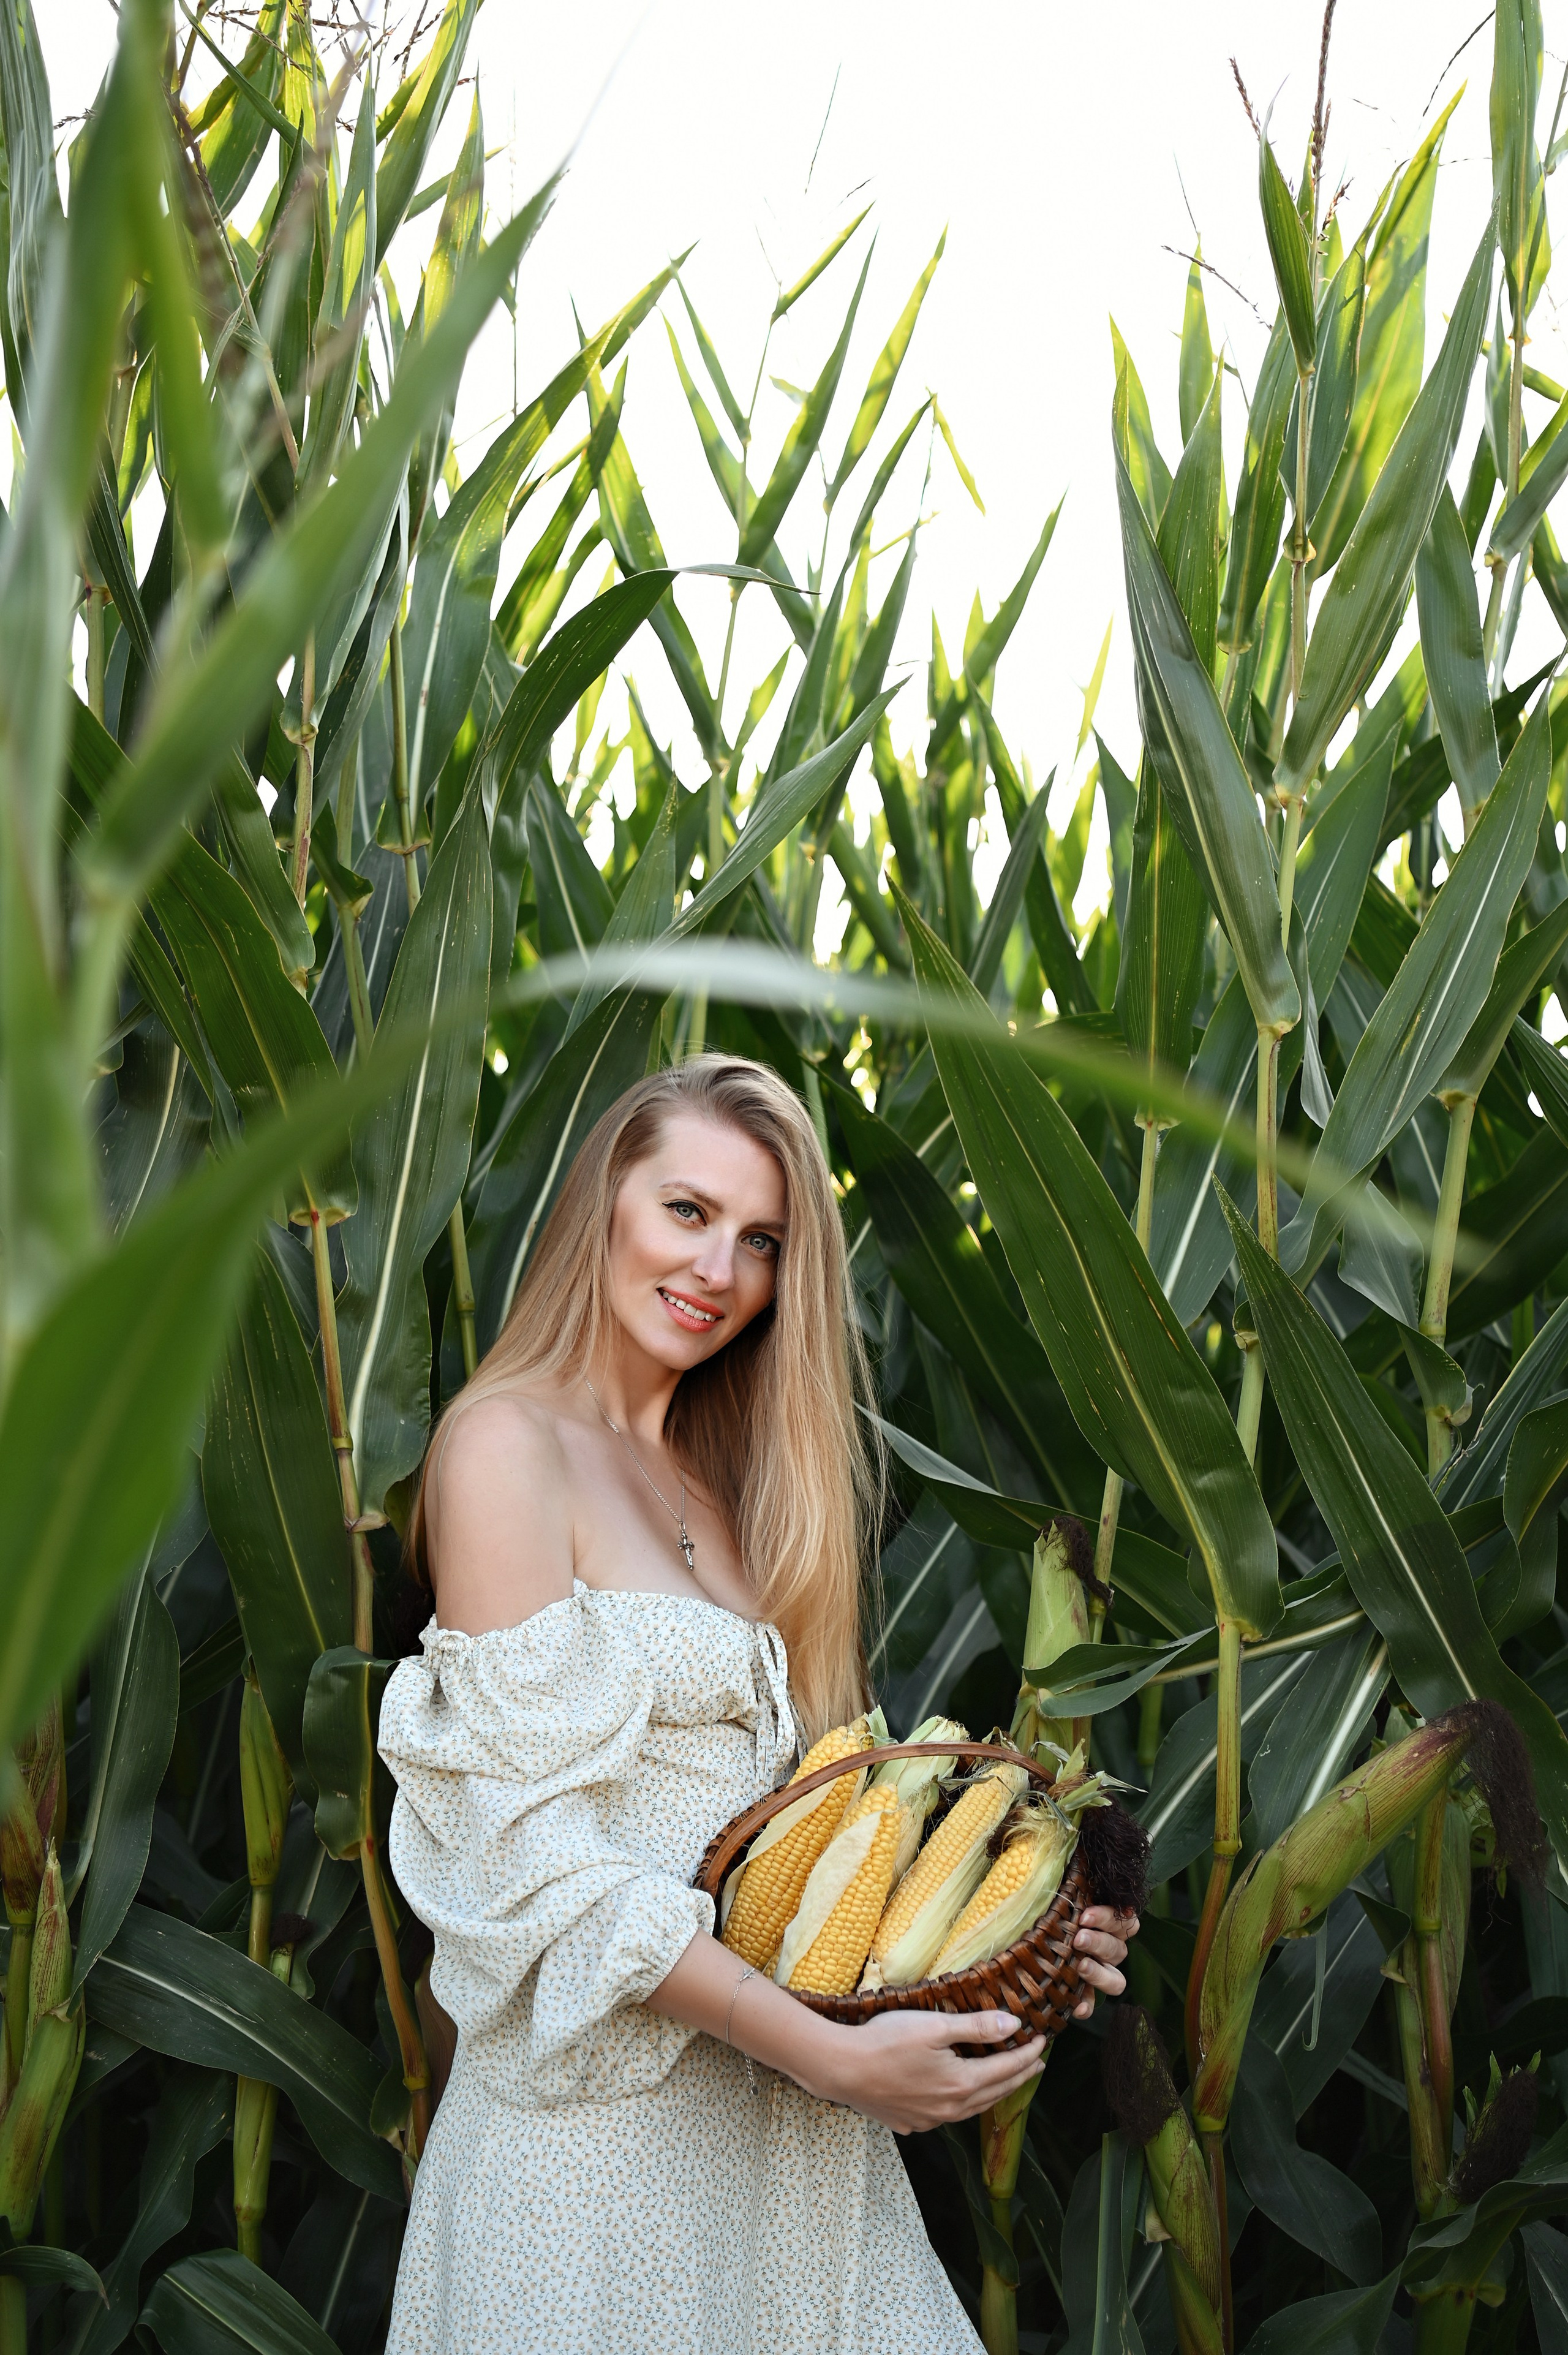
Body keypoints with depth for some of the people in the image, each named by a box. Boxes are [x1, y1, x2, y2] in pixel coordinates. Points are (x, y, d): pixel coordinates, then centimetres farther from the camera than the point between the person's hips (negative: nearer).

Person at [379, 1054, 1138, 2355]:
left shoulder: (714, 1489, 14)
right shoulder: (510, 1445, -10)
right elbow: (537, 1850, -17)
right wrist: (830, 2055, -20)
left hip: (776, 2116, 7)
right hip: (604, 2122, -7)